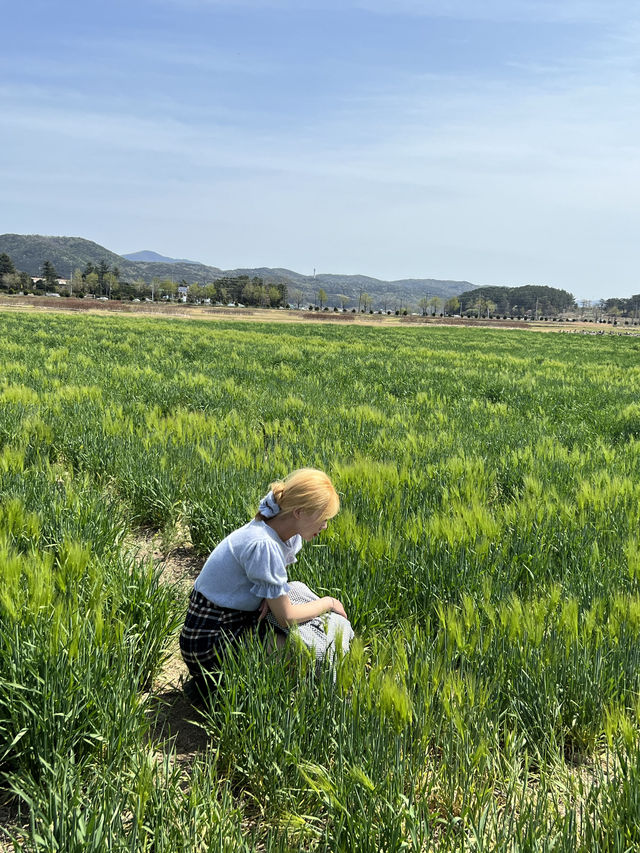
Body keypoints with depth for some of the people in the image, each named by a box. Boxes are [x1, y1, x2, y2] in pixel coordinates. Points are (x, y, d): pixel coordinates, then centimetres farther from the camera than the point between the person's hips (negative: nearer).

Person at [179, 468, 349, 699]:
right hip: (212, 643, -9)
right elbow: (286, 618, -20)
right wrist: (328, 602, -5)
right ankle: (211, 685, 1)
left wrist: (271, 596, -10)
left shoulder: (286, 534, -2)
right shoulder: (263, 545, -28)